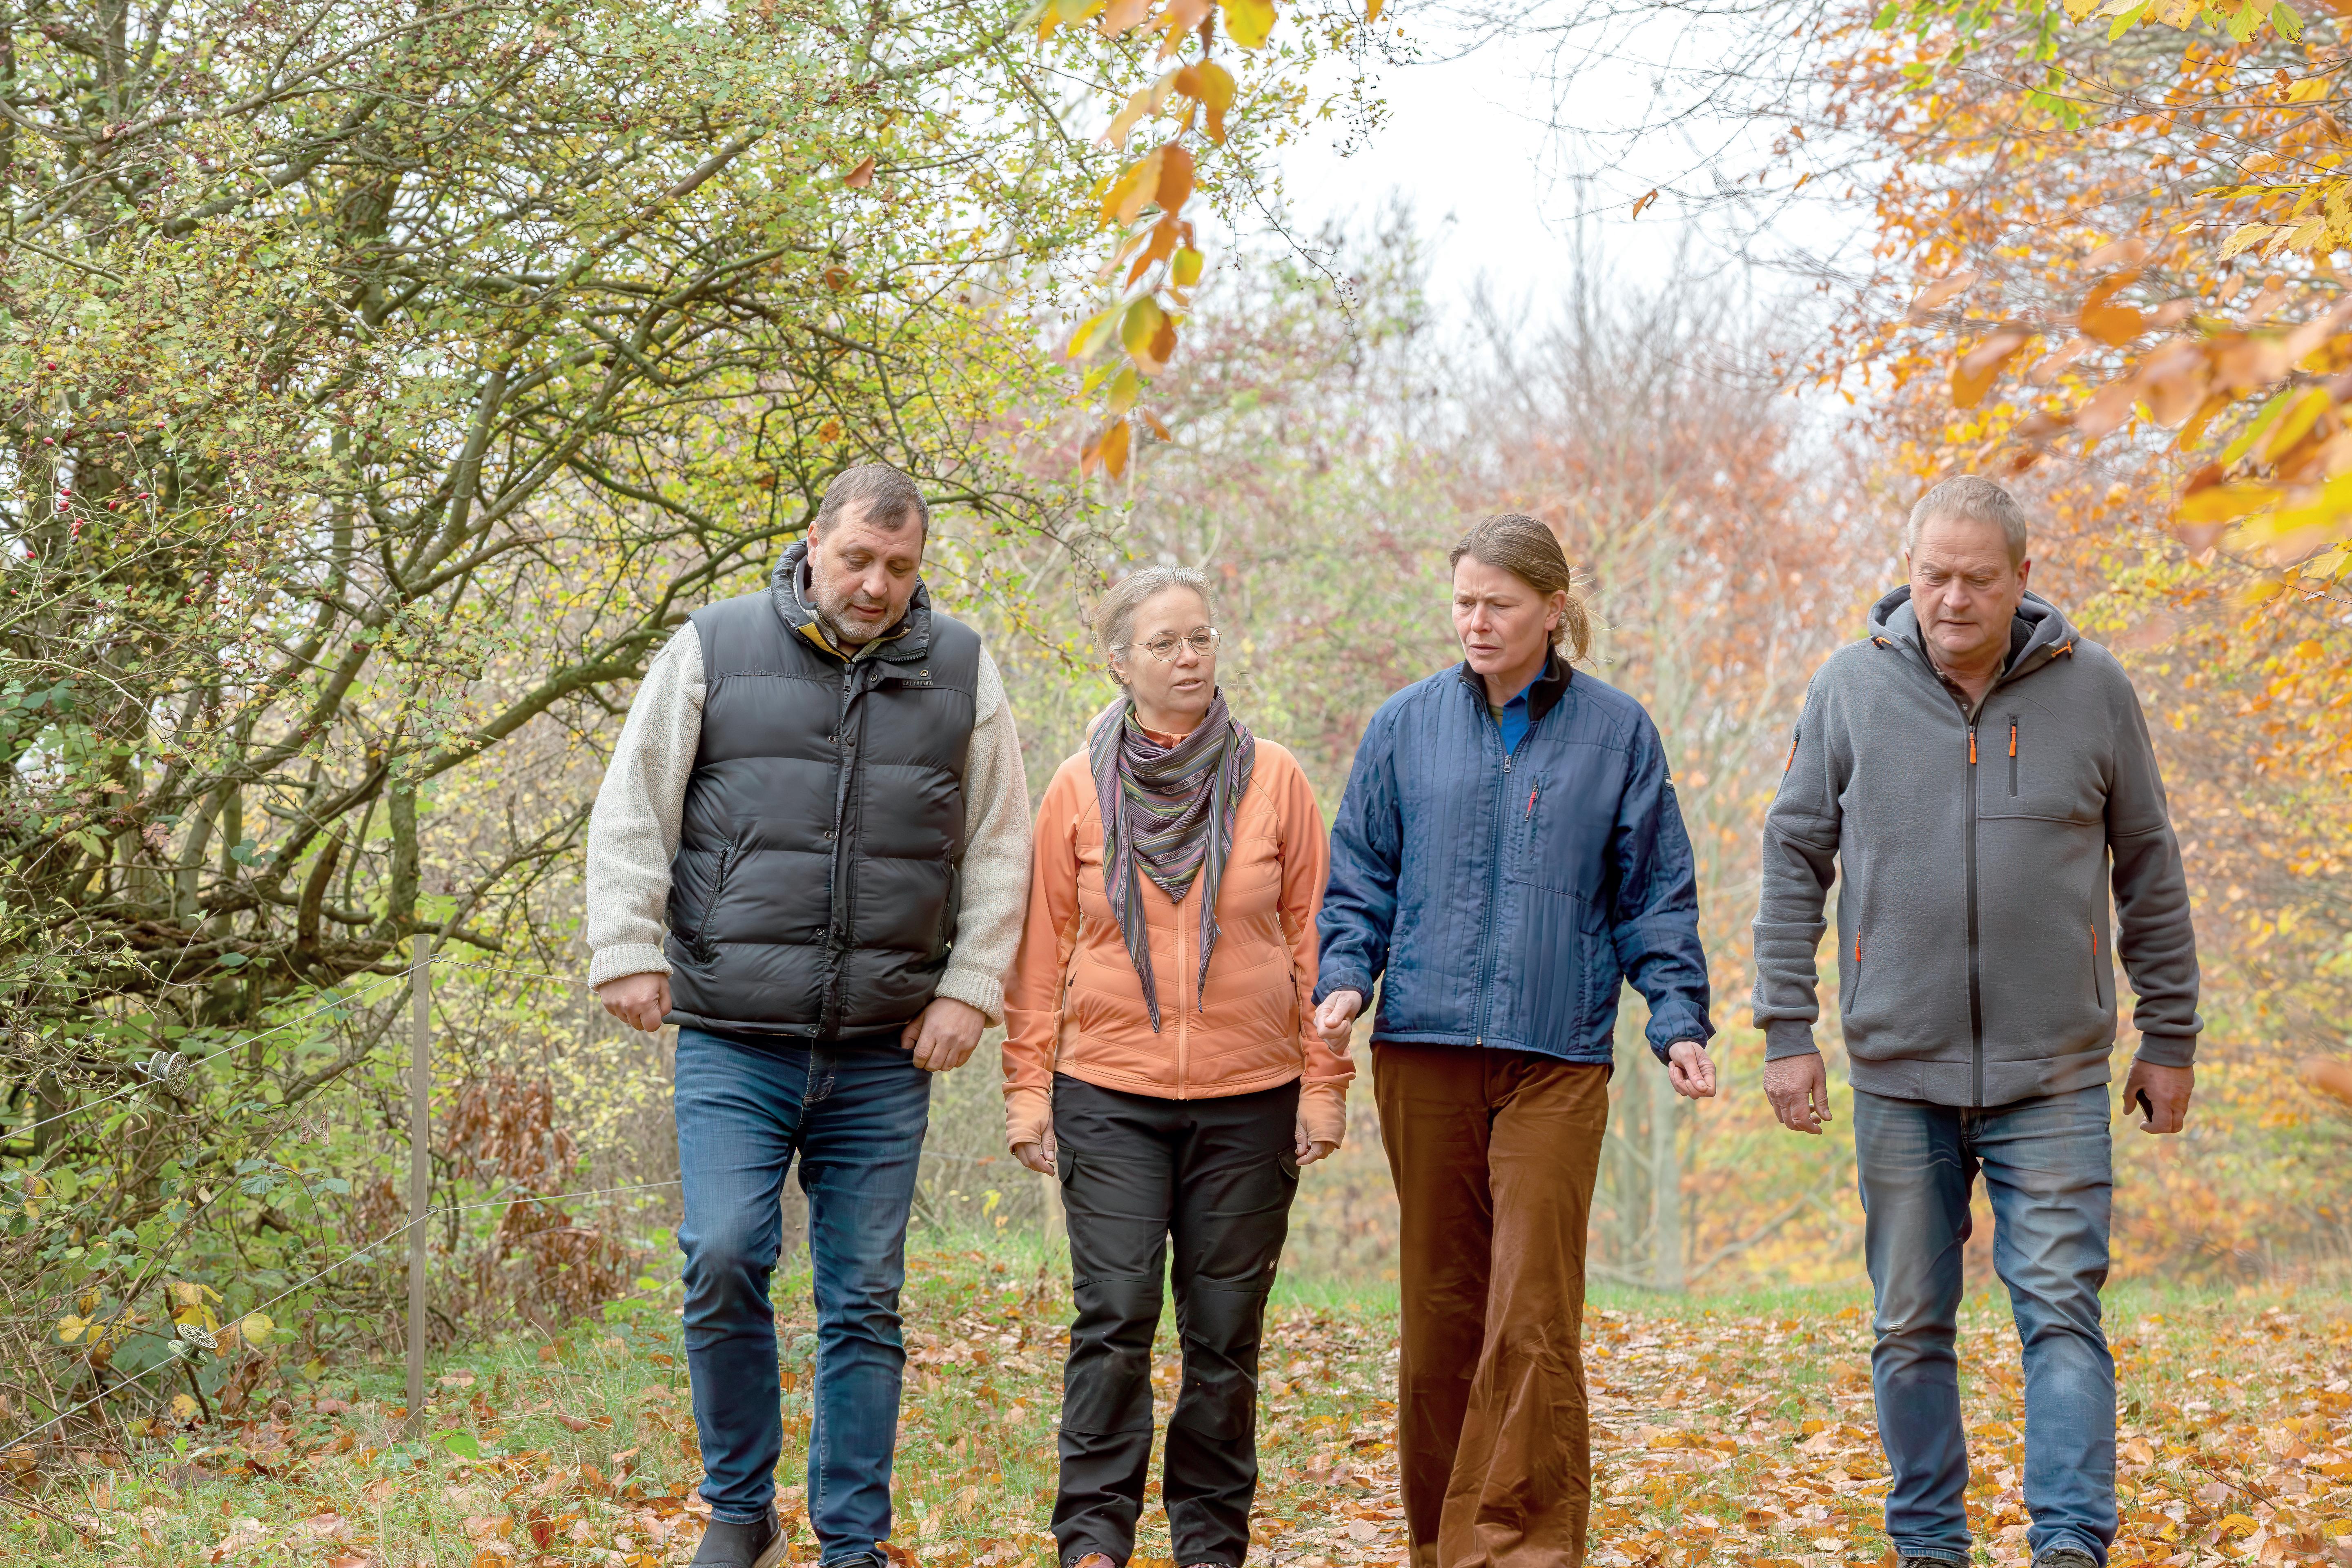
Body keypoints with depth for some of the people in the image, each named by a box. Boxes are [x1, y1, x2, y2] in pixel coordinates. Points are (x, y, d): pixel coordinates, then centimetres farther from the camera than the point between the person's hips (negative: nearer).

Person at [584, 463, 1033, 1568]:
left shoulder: (961, 670, 9)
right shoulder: (713, 649, 3)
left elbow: (998, 849, 11)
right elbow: (632, 814, 4)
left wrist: (971, 988, 3)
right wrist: (628, 950, -5)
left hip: (885, 1057, 2)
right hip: (733, 1038, -2)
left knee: (865, 1299, 4)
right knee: (723, 1260, -11)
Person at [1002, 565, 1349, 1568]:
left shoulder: (1273, 780, 4)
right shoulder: (1079, 789, 4)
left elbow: (1313, 939, 5)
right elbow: (1041, 950, 7)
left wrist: (1324, 1082, 1)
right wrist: (1027, 1088, 2)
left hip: (1249, 1100, 1)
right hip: (1109, 1097, 0)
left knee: (1224, 1332, 4)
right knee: (1115, 1317, -9)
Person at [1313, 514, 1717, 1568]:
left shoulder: (1615, 731, 6)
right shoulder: (1407, 726, 9)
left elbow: (1656, 895, 10)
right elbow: (1360, 875, 13)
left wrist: (1679, 1021, 2)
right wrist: (1345, 978, -3)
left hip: (1557, 1056, -2)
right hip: (1424, 1047, 2)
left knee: (1532, 1313, -10)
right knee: (1439, 1304, 6)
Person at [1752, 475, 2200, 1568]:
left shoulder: (2093, 689, 0)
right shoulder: (1851, 689, 0)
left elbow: (2149, 872, 8)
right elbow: (1794, 864, 5)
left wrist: (2170, 1039, 8)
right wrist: (1786, 1030, 0)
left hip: (2054, 1071, -1)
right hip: (1898, 1069, 1)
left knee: (2061, 1308, -8)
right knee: (1912, 1325, 8)